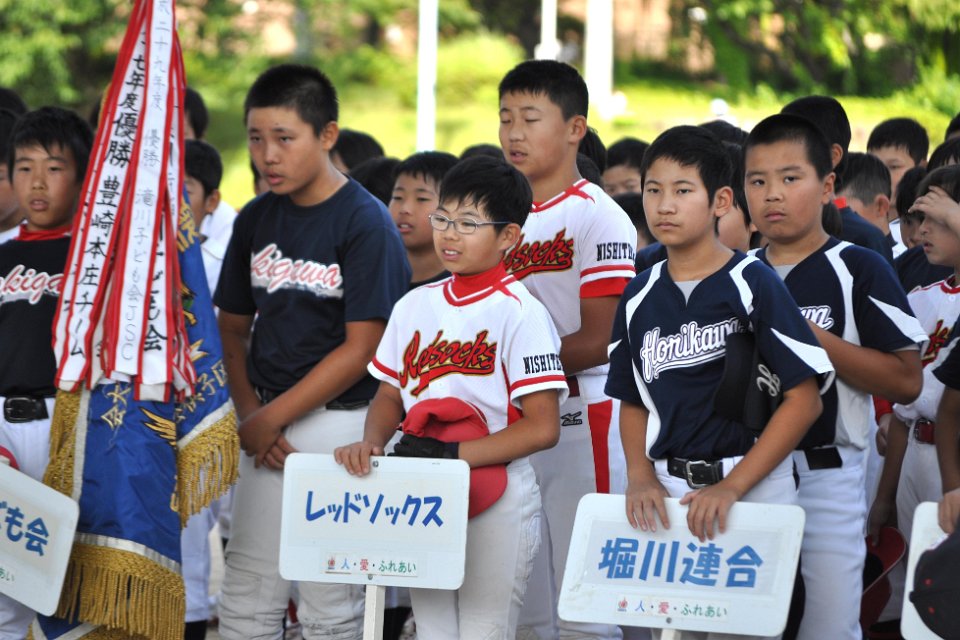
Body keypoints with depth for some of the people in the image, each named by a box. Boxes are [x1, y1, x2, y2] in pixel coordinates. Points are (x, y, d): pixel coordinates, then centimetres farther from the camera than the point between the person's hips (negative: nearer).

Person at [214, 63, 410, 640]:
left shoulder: (366, 223, -10)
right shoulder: (256, 220, 8)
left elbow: (360, 348, -14)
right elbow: (233, 328, 13)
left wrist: (271, 416, -13)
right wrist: (250, 414, -3)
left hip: (339, 422, -6)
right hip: (266, 424, 6)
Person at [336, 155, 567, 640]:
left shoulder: (520, 313, -10)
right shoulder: (415, 306, 10)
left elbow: (542, 427, -15)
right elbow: (391, 394, 14)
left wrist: (454, 455, -20)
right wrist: (371, 442, -8)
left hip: (496, 499, -6)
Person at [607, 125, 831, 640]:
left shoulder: (754, 284, -7)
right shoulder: (640, 297, 7)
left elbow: (804, 400, -11)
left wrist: (731, 487, -16)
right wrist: (641, 477, -5)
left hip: (754, 483, -4)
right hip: (667, 491, 4)